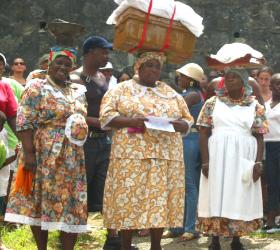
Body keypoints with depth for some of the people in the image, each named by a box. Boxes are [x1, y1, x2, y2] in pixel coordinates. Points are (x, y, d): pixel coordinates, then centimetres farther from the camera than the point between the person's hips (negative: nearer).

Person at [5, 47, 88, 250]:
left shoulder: (78, 91, 13)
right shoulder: (37, 88, -6)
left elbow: (83, 120, 23)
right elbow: (24, 123, -12)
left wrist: (81, 128, 3)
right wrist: (29, 152, -19)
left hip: (72, 158, 6)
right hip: (44, 156, -6)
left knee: (71, 203, 3)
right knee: (40, 200, 0)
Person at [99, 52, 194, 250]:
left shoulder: (171, 93, 16)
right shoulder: (122, 90, 6)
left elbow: (187, 121, 15)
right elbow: (106, 116, -2)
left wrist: (173, 124, -7)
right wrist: (131, 121, -16)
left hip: (166, 157, 3)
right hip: (132, 155, -3)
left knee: (161, 200, 1)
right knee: (129, 200, -5)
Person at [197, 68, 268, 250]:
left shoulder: (255, 106, 6)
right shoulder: (213, 103, 6)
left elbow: (259, 137, 5)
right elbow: (204, 133, 3)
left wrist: (259, 162, -7)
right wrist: (205, 160, -7)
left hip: (243, 159, 0)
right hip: (217, 156, 0)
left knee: (240, 198, 3)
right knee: (216, 196, 1)